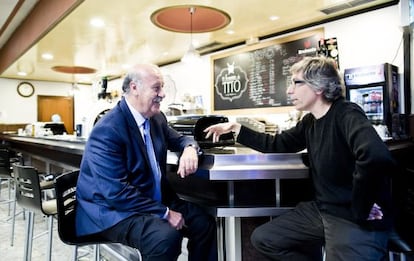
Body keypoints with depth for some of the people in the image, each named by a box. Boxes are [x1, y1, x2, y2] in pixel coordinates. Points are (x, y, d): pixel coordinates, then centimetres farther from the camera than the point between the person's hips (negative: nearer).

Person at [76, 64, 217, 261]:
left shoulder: (156, 119, 2)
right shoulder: (107, 131, -23)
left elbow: (178, 140, 18)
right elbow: (117, 192, -26)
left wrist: (190, 148, -9)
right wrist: (165, 213, -22)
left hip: (153, 198, 8)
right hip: (113, 208, -8)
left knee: (204, 222, -4)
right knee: (167, 237, -32)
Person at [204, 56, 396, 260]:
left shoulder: (347, 115, -20)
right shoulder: (310, 122, 6)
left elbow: (376, 156, -39)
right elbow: (276, 145, 16)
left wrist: (360, 210, -27)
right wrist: (236, 129, 11)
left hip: (354, 218, -8)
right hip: (322, 209, 8)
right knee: (262, 238, 11)